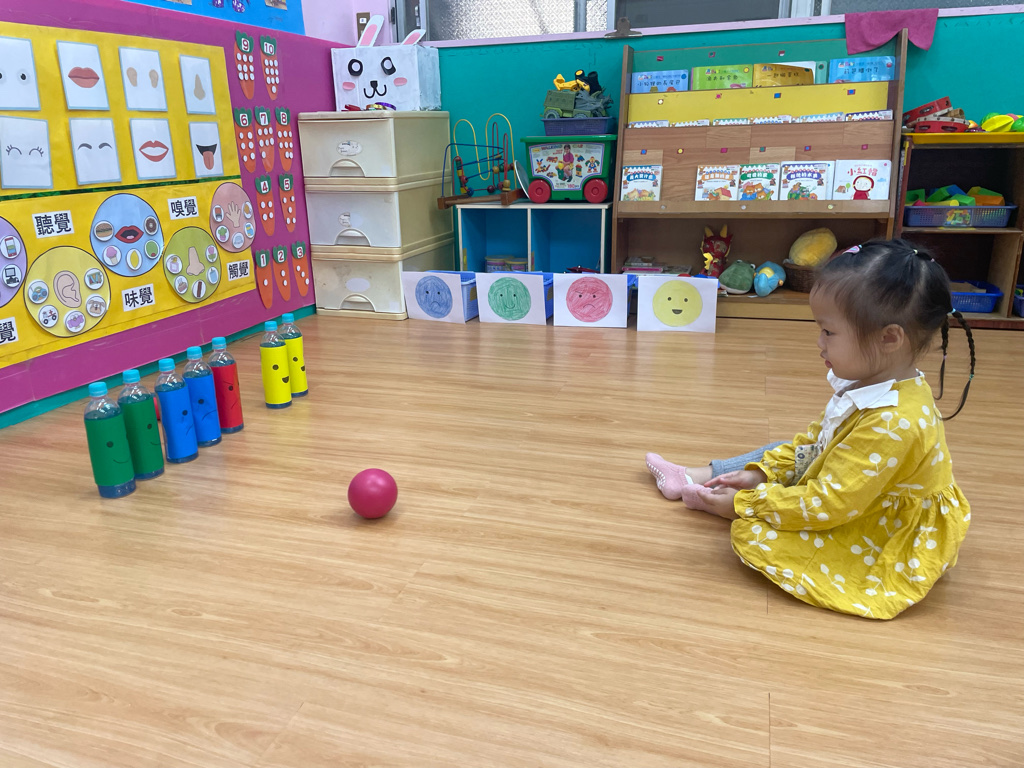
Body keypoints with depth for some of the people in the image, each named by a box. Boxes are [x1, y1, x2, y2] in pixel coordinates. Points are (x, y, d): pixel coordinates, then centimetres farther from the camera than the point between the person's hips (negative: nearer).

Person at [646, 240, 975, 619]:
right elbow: (813, 439, 7)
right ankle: (694, 478, 22)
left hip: (883, 542, -10)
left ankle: (707, 495, 8)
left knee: (753, 531, -21)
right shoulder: (875, 385, -6)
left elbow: (828, 505, -34)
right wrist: (762, 472, -2)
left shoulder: (890, 424, -37)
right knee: (777, 451, 15)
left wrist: (743, 504, -24)